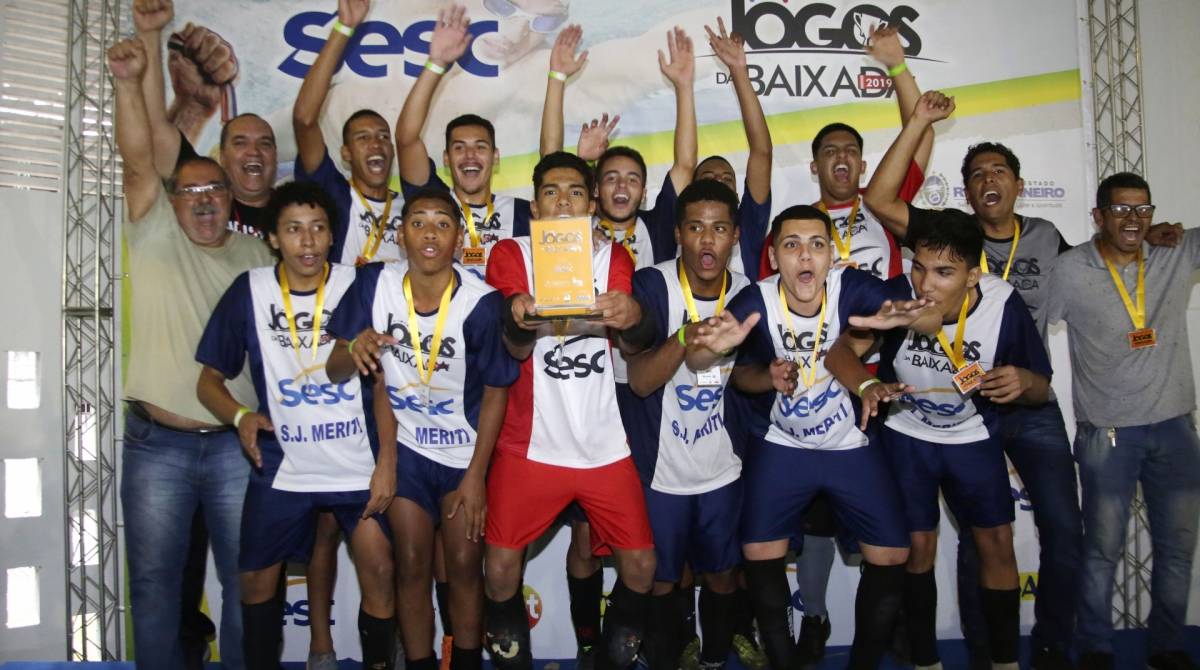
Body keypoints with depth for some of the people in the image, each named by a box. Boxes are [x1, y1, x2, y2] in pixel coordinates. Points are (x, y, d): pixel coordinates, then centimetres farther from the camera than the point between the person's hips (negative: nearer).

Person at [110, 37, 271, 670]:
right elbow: (138, 159, -13)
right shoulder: (155, 237, 2)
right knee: (154, 585, 8)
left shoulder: (257, 255, 10)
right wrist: (128, 83, -25)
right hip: (156, 444, -1)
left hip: (237, 444, 2)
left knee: (247, 582, 8)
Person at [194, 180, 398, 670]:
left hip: (358, 464, -1)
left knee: (378, 570, -6)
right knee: (257, 579, 9)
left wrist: (388, 460, -9)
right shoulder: (249, 291, -3)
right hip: (281, 466, 2)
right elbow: (210, 380, 4)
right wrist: (241, 416, -16)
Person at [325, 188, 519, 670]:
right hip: (404, 444, 2)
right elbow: (335, 370, -7)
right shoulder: (375, 285, -14)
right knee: (413, 565, 7)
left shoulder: (481, 303, -21)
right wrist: (355, 349, -31)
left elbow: (495, 392, -10)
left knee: (464, 565, 5)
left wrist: (476, 476, -8)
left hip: (464, 449, -1)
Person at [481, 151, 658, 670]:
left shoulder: (614, 258, 5)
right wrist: (518, 320, -35)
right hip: (530, 443, -1)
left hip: (606, 443, 2)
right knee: (500, 569, -4)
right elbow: (514, 349, -10)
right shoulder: (510, 254, 1)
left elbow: (634, 344, -10)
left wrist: (633, 316, -35)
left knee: (640, 567, 0)